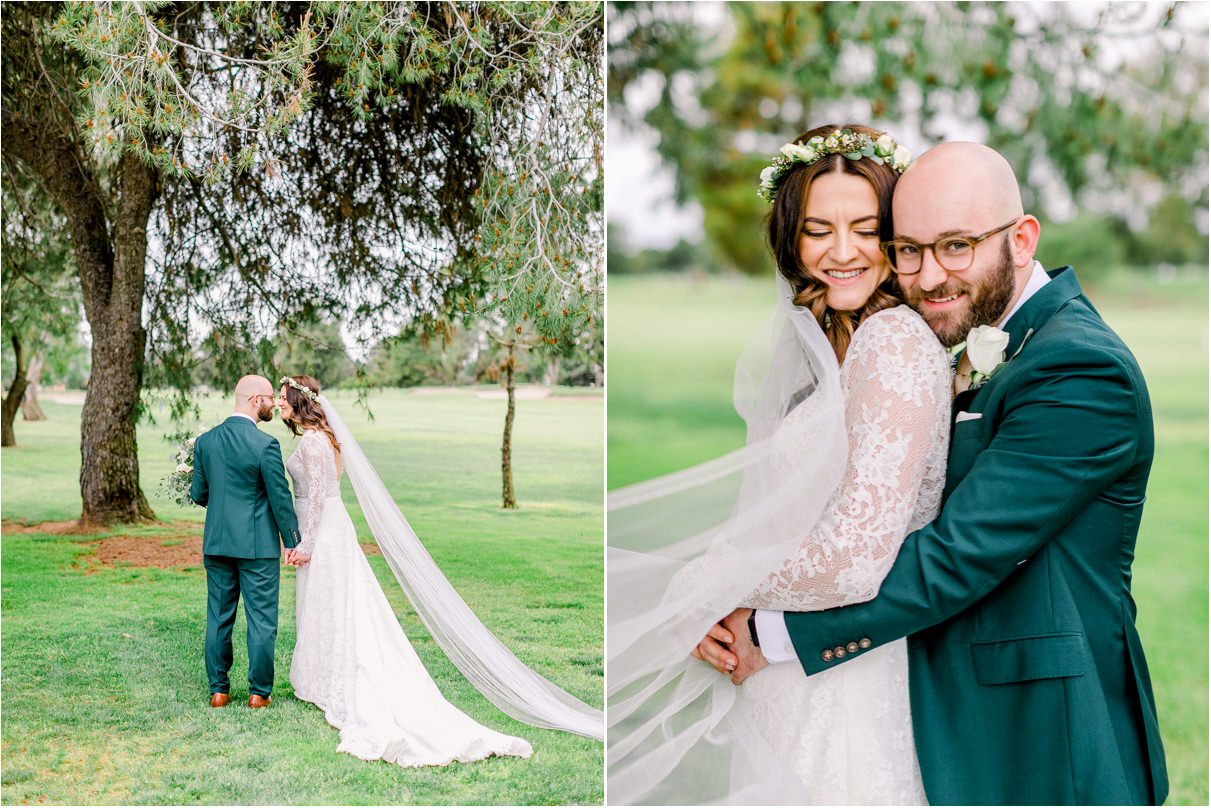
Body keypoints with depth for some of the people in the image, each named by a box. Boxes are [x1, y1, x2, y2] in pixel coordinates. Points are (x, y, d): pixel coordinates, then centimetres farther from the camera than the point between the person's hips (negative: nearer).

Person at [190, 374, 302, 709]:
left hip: (216, 542, 5)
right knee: (261, 619, 5)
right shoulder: (265, 445, -15)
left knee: (218, 618, 12)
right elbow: (281, 499, -11)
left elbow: (198, 494, 7)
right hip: (257, 545, -5)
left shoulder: (205, 441, 1)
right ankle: (259, 692, 9)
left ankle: (218, 690, 17)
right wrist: (292, 541, 0)